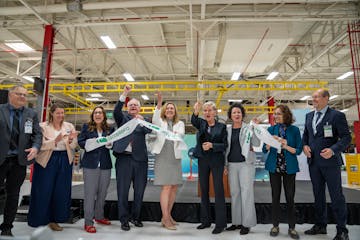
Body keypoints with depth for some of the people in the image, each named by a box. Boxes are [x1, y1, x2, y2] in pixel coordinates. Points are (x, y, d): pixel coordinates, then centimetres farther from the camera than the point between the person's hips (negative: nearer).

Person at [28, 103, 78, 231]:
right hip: (47, 160, -2)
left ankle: (54, 219, 22)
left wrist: (70, 140, -17)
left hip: (65, 160, 3)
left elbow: (74, 146, 4)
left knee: (61, 191, 7)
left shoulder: (69, 126, 6)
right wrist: (55, 141, -26)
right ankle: (39, 218, 24)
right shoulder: (43, 126, -1)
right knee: (44, 190, 4)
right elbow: (41, 145, -12)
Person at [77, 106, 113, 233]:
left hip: (105, 164, 3)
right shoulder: (86, 127, 4)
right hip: (90, 164, -3)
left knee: (102, 192, 13)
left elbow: (114, 143, 10)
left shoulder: (109, 129, 9)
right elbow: (80, 141, 0)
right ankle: (88, 222, 8)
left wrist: (110, 144, -11)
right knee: (90, 192, -2)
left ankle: (99, 216, 32)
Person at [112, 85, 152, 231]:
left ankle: (135, 217, 28)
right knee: (122, 191, 3)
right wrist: (124, 94, -21)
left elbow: (150, 131, -7)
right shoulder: (123, 118, 10)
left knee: (139, 191, 10)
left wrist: (142, 121, -24)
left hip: (140, 159, 2)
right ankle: (124, 219, 18)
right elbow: (116, 111, -11)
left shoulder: (144, 121, 12)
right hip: (124, 158, -1)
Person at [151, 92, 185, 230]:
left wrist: (177, 134, -34)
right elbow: (155, 119, -18)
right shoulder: (160, 122, 7)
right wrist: (159, 103, -31)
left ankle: (168, 215, 23)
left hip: (175, 158, 4)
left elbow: (182, 134, -9)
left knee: (174, 188, 7)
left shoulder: (180, 123, 12)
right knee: (166, 187, -8)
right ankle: (165, 219, 2)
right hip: (162, 157, -3)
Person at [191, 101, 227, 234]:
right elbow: (193, 122, -19)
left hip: (217, 160, -3)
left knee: (218, 190, -2)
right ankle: (205, 220, 25)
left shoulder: (221, 126, -1)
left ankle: (220, 223, 10)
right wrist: (195, 113, -40)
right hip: (203, 160, 3)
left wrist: (212, 145, -20)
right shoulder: (201, 123, 4)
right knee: (204, 190, 11)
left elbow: (225, 145, -4)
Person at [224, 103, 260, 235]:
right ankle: (236, 222, 22)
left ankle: (247, 223, 9)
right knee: (234, 193, 9)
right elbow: (225, 147, 12)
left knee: (246, 193, -2)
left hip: (246, 163, -4)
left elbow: (257, 144, -9)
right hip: (232, 164, 4)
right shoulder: (227, 129, 8)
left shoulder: (248, 128, -1)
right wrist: (225, 163, 8)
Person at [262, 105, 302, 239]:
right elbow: (265, 150, 1)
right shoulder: (271, 129, 3)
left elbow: (299, 150, -2)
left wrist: (286, 146, -18)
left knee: (290, 197, 5)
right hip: (274, 167, 1)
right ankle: (275, 225, 20)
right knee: (275, 196, 7)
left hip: (289, 167, -1)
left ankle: (292, 227, 19)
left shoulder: (294, 130, -1)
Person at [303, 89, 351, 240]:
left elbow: (346, 137, -10)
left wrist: (333, 150, -24)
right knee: (318, 195, 16)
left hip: (330, 162, -6)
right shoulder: (309, 116, 11)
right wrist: (305, 145, -1)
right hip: (313, 162, 6)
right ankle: (320, 226, 30)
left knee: (336, 196, 4)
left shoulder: (337, 115, -8)